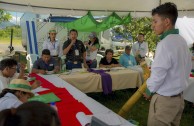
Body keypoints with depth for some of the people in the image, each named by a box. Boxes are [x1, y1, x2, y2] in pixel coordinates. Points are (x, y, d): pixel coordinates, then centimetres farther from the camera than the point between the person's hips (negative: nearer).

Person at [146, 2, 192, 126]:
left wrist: (148, 89, -4)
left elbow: (157, 76, -21)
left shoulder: (165, 44, -21)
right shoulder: (182, 41, 6)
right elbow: (187, 68, 12)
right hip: (179, 97, 9)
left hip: (165, 99, -9)